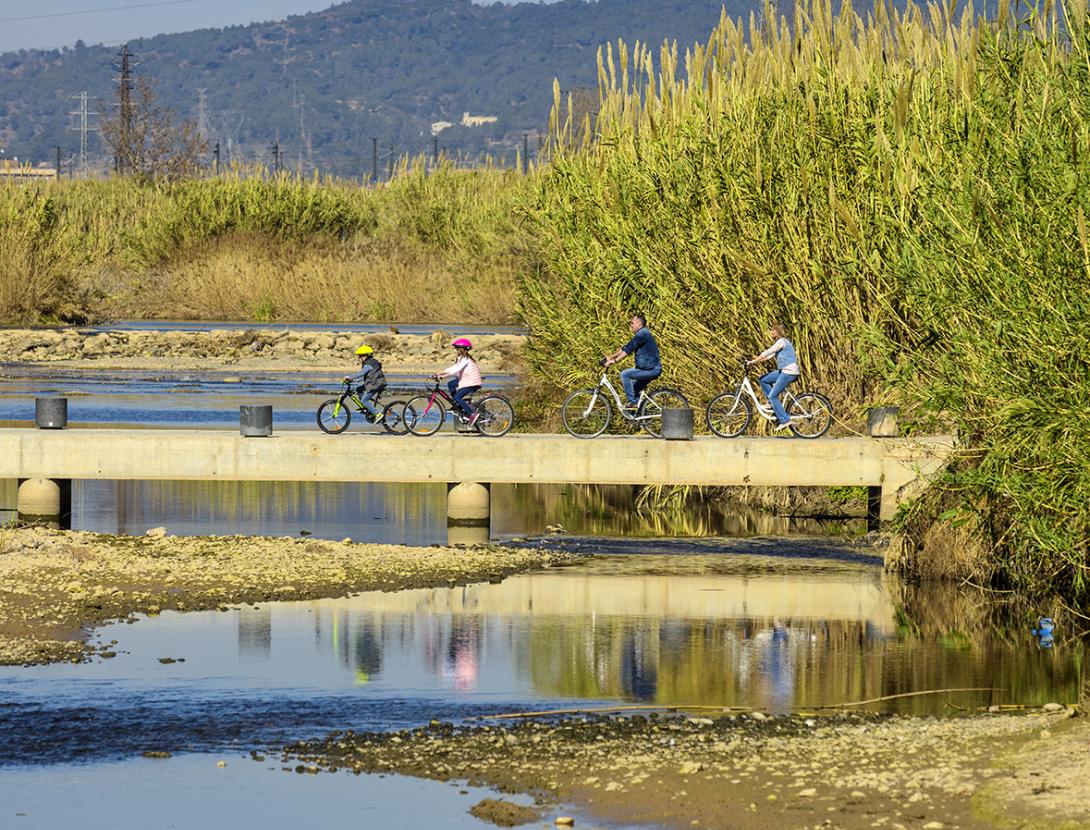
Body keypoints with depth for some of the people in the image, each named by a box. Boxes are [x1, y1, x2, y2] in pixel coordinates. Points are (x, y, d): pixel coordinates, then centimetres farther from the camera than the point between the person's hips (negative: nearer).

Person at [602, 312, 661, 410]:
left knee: (625, 374, -17)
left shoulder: (643, 333, -14)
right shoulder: (639, 334, 18)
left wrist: (614, 360, -23)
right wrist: (610, 357, 13)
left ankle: (632, 402, -15)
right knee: (634, 388, 18)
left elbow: (628, 349, -21)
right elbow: (625, 348, 20)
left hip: (652, 369, -10)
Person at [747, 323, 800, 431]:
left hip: (789, 372, -10)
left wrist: (753, 361, -12)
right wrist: (754, 361, 8)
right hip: (783, 371, 10)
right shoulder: (781, 342, 17)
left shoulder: (782, 342, -14)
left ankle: (785, 420, -6)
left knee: (773, 396, -8)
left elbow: (766, 353, -18)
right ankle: (774, 404, 13)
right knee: (763, 380, 13)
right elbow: (769, 356, 16)